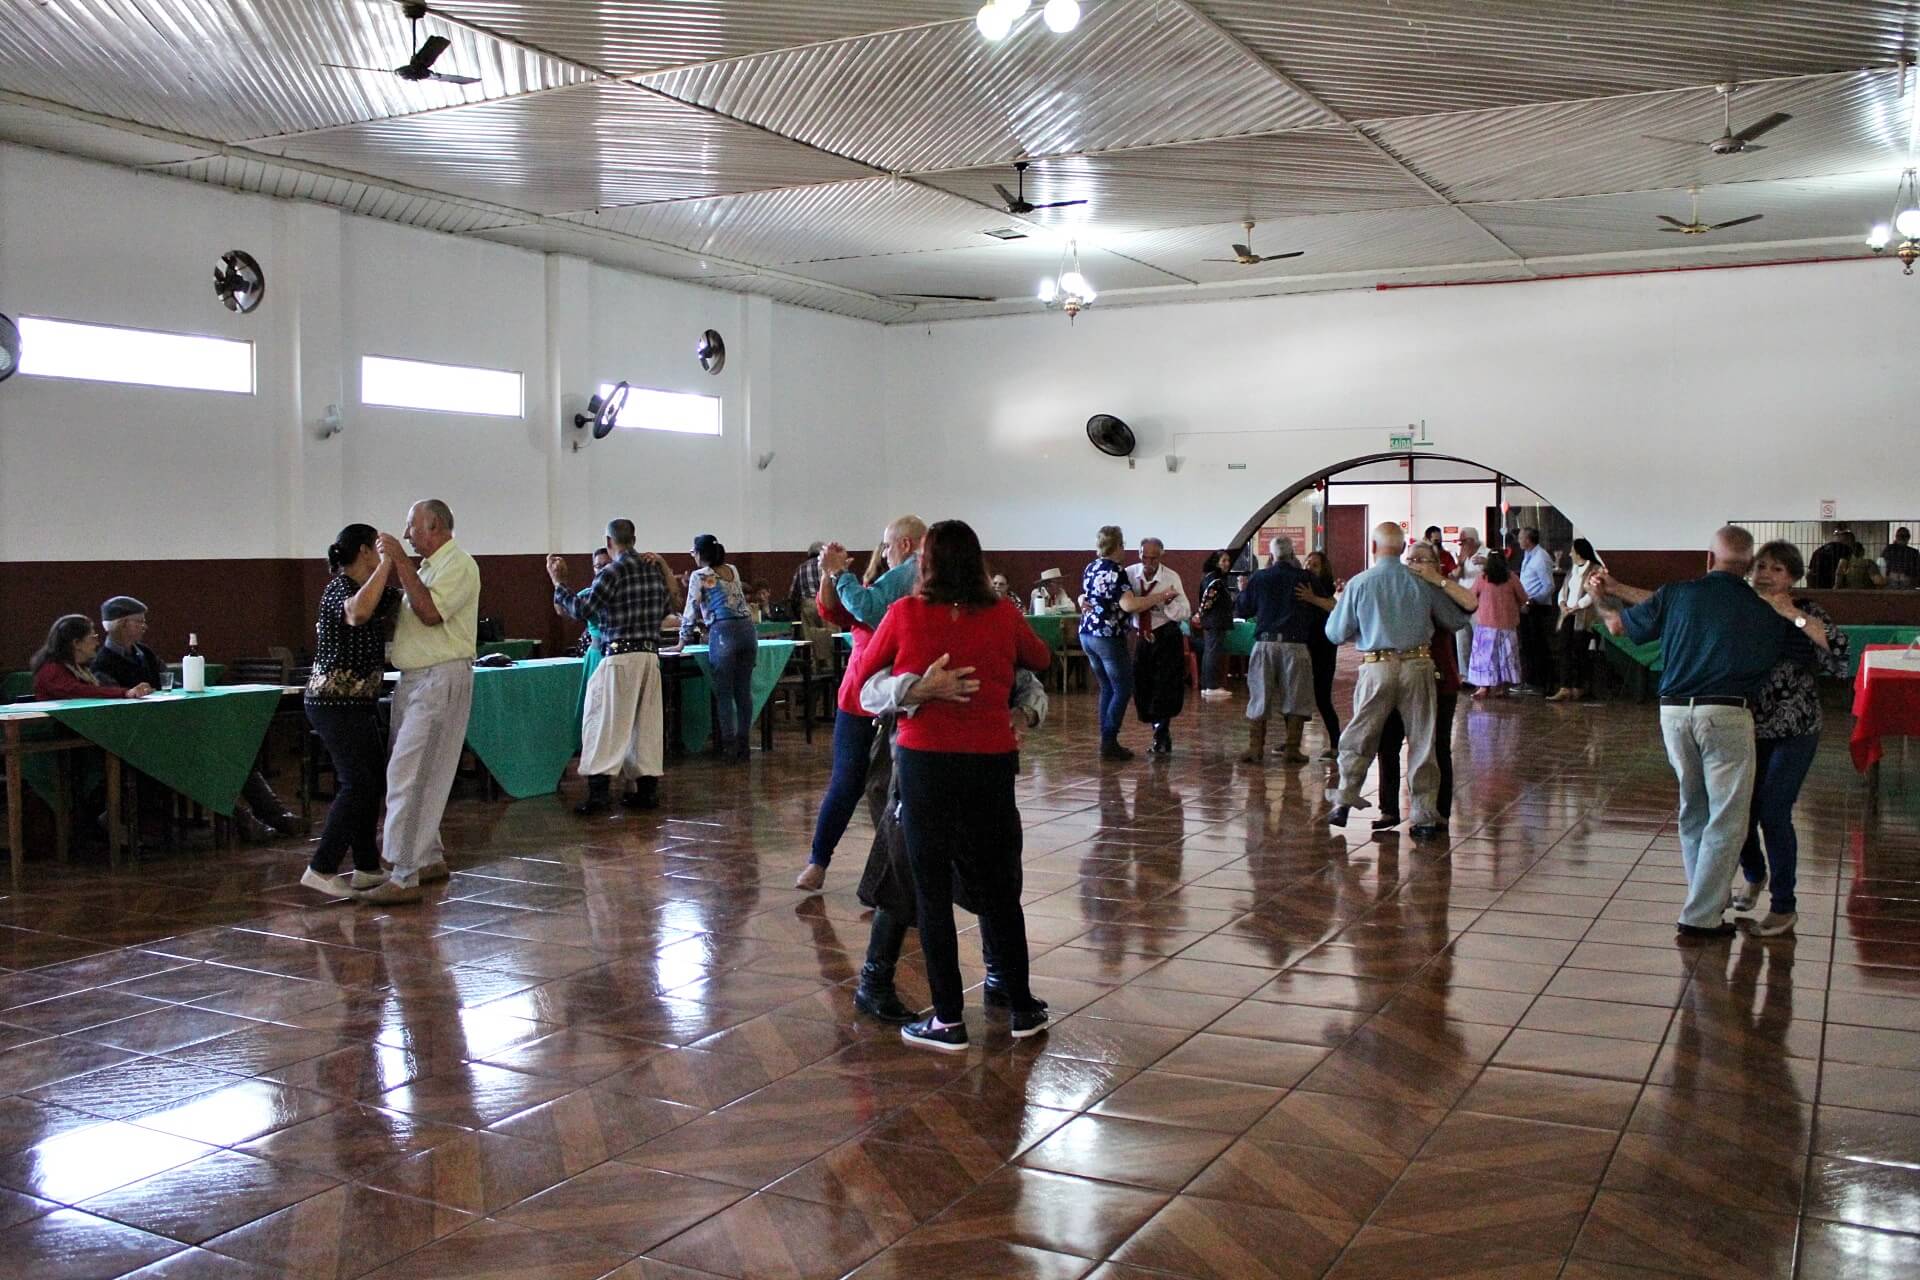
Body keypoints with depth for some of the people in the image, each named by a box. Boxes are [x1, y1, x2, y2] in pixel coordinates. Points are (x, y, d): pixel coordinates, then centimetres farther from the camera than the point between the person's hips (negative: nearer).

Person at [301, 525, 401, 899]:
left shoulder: (368, 588, 13)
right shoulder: (339, 588, -15)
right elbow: (358, 613, -38)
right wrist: (387, 564, -33)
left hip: (358, 702, 10)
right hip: (335, 702, -10)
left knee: (373, 781, 11)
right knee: (358, 783, -10)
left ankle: (367, 868, 18)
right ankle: (320, 869, -6)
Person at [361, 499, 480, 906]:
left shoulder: (458, 564, -10)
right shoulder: (429, 566, 19)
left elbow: (430, 612, -22)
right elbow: (411, 617, 18)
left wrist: (401, 565, -17)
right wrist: (393, 571, 9)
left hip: (441, 679, -10)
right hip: (415, 679, 10)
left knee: (409, 774, -13)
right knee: (418, 775, 13)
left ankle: (404, 878, -12)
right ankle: (431, 859, 24)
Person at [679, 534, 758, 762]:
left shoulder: (699, 576, 1)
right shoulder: (733, 570, 18)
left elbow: (692, 611, 4)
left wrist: (682, 642, 14)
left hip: (723, 633, -6)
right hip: (747, 629, 6)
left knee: (724, 693, 1)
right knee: (744, 691, 8)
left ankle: (730, 746, 0)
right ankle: (744, 744, 12)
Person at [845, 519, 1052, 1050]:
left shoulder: (906, 614, -7)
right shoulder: (1004, 616, -1)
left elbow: (861, 676, 7)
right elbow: (1041, 658, 19)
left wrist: (861, 639, 27)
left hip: (925, 761, -2)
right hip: (992, 762, 2)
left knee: (932, 890, 8)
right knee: (998, 888, 15)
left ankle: (948, 1019, 11)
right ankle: (1022, 1009, 24)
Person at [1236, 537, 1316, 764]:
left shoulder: (1258, 578, 2)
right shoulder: (1305, 578, -2)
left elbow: (1243, 610, 11)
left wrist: (1242, 591, 26)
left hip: (1264, 642, 1)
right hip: (1295, 643, -1)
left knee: (1259, 698, 8)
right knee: (1296, 698, 7)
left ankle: (1255, 748, 6)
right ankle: (1292, 749, 4)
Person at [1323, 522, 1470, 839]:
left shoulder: (1359, 584, -1)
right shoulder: (1422, 582, 1)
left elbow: (1336, 633, 5)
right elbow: (1456, 620, 11)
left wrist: (1339, 602, 24)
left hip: (1377, 668, -1)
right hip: (1417, 666, 1)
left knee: (1358, 738, 13)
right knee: (1421, 741, 7)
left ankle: (1344, 800, 9)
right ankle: (1425, 815, 9)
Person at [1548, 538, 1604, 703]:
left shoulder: (1595, 570, -3)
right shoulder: (1572, 570, 21)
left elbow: (1592, 595, -13)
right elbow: (1563, 590, 18)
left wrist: (1574, 607, -14)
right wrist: (1562, 604, -2)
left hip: (1583, 618, -7)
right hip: (1568, 616, 7)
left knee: (1579, 652, -4)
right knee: (1565, 651, -3)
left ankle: (1578, 689, 4)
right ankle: (1565, 689, -8)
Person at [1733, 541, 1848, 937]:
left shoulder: (1804, 611, -5)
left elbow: (1837, 646, -22)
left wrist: (1792, 614, -25)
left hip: (1793, 731, -3)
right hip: (1747, 728, 4)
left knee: (1773, 814, -9)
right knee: (1740, 811, 6)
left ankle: (1784, 906, 7)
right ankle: (1753, 875, 38)